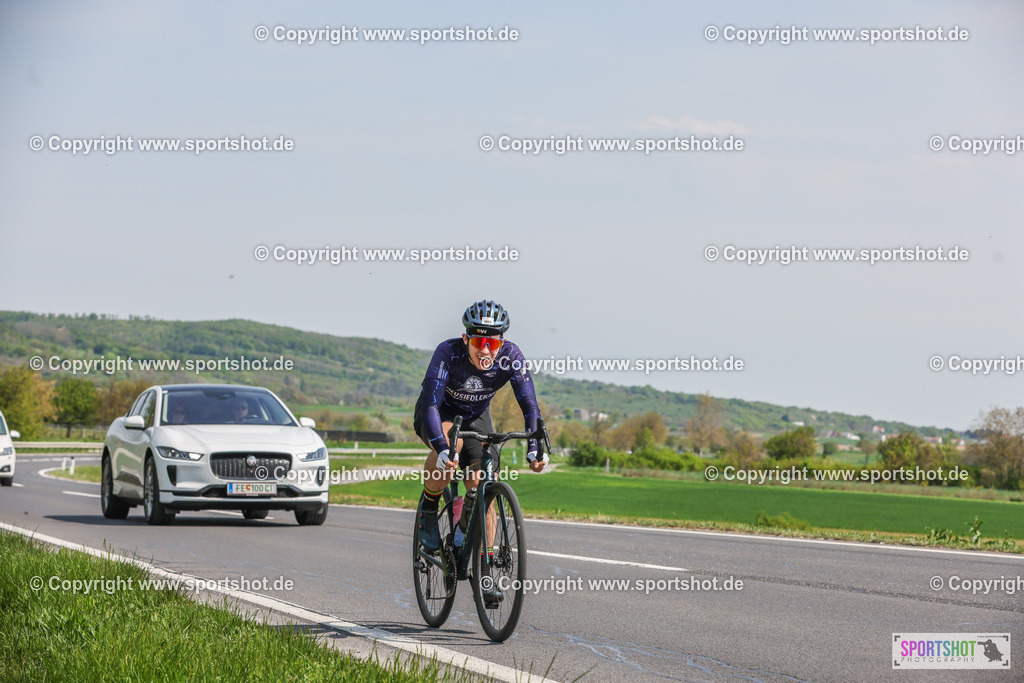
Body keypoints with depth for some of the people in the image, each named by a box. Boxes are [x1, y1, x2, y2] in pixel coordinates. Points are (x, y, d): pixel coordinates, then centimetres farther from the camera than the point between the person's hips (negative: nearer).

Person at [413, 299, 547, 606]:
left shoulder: (510, 356, -27)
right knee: (449, 449, -37)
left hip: (476, 416, 3)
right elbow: (431, 403, -40)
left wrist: (534, 446, -42)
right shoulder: (448, 352, -35)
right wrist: (442, 448, -54)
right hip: (439, 413, -3)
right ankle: (428, 510, -10)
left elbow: (529, 404, -27)